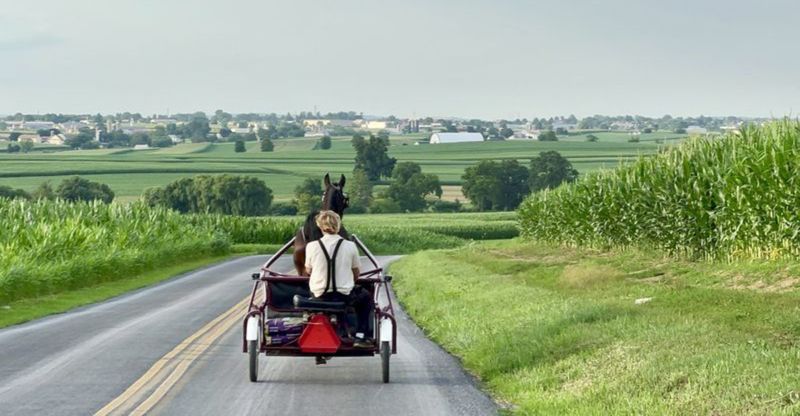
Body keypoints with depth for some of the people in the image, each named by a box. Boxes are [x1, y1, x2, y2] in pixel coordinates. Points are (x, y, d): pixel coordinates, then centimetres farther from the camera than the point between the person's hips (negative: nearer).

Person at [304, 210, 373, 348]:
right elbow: (356, 273, 5)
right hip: (344, 296, -1)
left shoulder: (311, 246, -8)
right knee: (365, 296, 29)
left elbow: (308, 271, 9)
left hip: (319, 296, 1)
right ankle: (361, 336, 20)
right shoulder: (350, 246, -8)